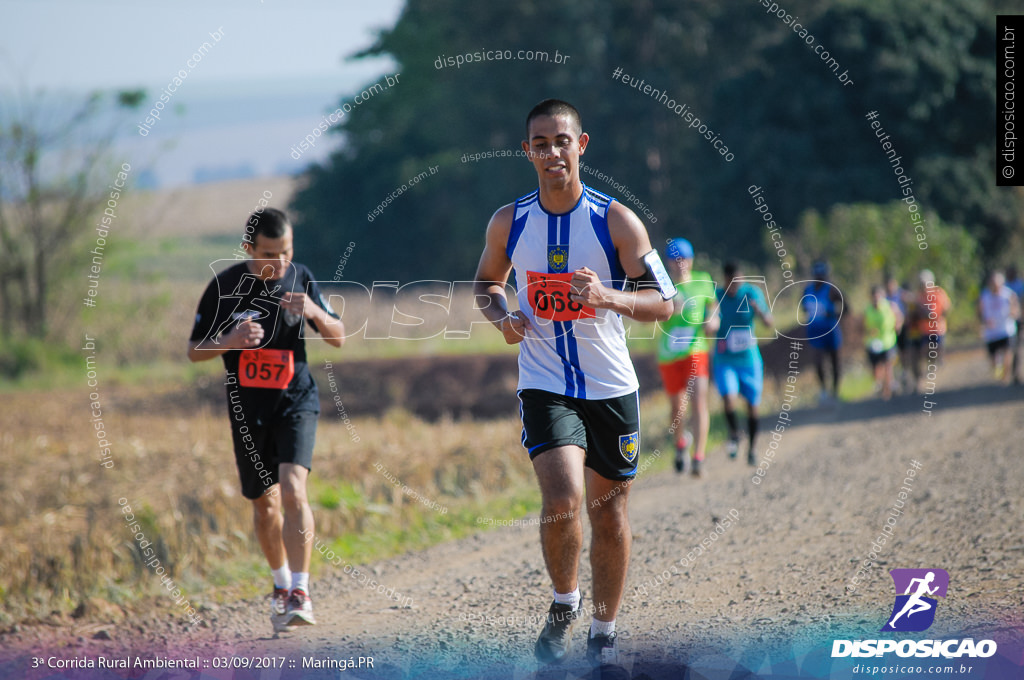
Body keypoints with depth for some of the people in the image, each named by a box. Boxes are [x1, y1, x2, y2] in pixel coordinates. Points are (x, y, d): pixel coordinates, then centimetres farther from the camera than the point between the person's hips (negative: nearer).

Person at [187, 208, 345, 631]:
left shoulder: (300, 278, -3)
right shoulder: (224, 287, -8)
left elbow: (338, 338, 4)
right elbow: (195, 351, -2)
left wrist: (313, 313, -18)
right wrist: (230, 341, -23)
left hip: (296, 401, -1)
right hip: (248, 408, 1)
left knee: (292, 490, -20)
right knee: (264, 504, 10)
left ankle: (300, 593, -20)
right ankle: (281, 584, 34)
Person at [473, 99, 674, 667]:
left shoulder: (616, 221, -8)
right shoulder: (508, 223, -1)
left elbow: (662, 303, -8)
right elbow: (488, 280, 18)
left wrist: (608, 297, -27)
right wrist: (501, 315, -5)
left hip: (612, 388, 1)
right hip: (544, 387, -1)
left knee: (609, 514, 9)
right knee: (562, 501, -21)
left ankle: (604, 634, 27)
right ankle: (564, 603, 6)